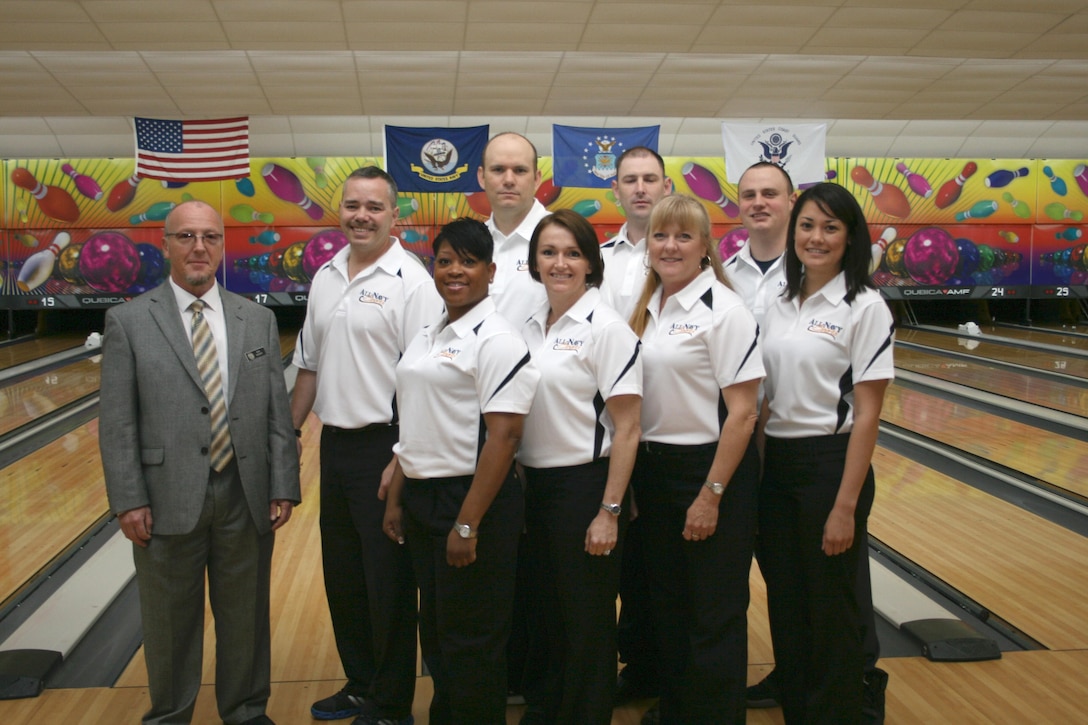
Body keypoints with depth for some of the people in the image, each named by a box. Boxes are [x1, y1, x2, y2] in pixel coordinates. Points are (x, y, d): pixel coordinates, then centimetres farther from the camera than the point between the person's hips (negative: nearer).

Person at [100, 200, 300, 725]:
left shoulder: (259, 321, 6)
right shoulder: (128, 321, -2)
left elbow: (277, 412, 5)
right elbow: (116, 423, -4)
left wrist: (283, 488, 0)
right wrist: (128, 501, -9)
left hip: (245, 498, 2)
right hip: (168, 499, -2)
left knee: (246, 616, 14)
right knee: (170, 622, 12)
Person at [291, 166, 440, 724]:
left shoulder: (411, 282, -12)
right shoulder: (325, 277, 11)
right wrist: (290, 430, 14)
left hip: (385, 445, -7)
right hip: (335, 443, 7)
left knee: (388, 580, 4)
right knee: (342, 574, 17)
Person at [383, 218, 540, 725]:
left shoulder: (496, 340, -13)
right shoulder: (427, 337, 12)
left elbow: (503, 436, -19)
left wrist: (467, 524, -21)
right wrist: (395, 499, 14)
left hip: (473, 498, -8)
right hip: (422, 497, 8)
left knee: (471, 641, 4)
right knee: (435, 630, 19)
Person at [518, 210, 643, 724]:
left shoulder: (606, 328, -12)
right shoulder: (530, 327, 8)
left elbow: (627, 430, -14)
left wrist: (609, 512, -17)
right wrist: (516, 489, 11)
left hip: (585, 486, -6)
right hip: (535, 484, 7)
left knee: (586, 622, 6)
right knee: (544, 611, 18)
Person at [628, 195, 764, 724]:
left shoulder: (723, 310, -13)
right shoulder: (647, 308, 8)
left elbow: (742, 413, -16)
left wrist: (712, 494, -18)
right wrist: (631, 482, 9)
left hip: (711, 467, -7)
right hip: (653, 469, 7)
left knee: (714, 616, 4)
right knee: (667, 607, 17)